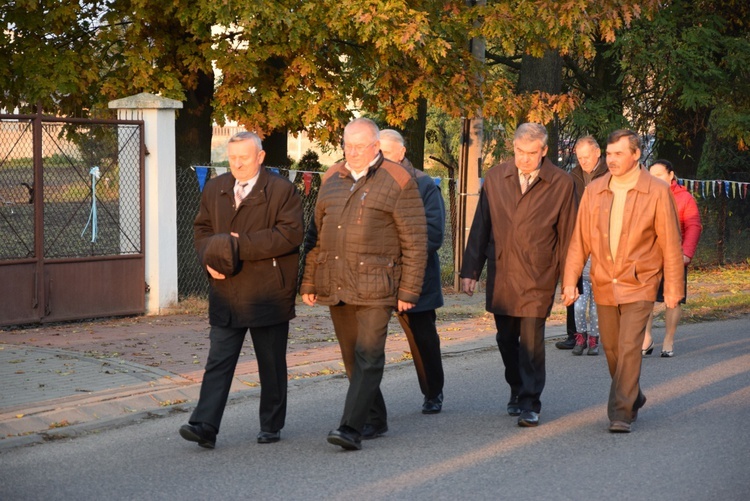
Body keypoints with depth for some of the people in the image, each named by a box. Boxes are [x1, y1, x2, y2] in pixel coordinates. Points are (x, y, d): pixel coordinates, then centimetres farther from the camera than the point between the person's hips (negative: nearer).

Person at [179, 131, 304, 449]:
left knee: (271, 365, 8)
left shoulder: (282, 190, -5)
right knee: (218, 362, -3)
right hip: (226, 293, 3)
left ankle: (271, 426, 21)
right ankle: (205, 426, -8)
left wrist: (242, 245, -19)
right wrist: (209, 259, -5)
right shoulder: (214, 190, 11)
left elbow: (291, 234, -15)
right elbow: (202, 230, 16)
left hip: (269, 294, -3)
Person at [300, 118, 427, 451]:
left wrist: (409, 291, -10)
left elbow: (415, 242, -6)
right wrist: (309, 282, 13)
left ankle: (352, 428, -14)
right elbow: (317, 233, 17)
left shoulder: (397, 182, -5)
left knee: (368, 357, -10)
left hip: (375, 286, -6)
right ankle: (375, 420, 23)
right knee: (352, 358, 11)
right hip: (335, 286, 6)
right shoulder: (332, 180, 12)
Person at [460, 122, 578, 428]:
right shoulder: (495, 178, 4)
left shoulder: (561, 183, -3)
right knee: (506, 338, 12)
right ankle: (518, 390, 33)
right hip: (500, 274, 3)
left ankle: (530, 404, 1)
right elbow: (480, 227, 8)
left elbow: (567, 234, 1)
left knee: (531, 339, -8)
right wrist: (470, 270, 5)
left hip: (538, 276, -3)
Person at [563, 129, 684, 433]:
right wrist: (570, 280, -3)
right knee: (611, 349, 13)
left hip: (639, 284, -4)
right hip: (604, 284, 4)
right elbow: (580, 240, 5)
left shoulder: (657, 192, -6)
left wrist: (673, 287, -3)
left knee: (629, 348, -13)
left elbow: (670, 243, -3)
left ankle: (621, 414, -8)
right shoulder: (594, 191, 3)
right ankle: (633, 397, 35)